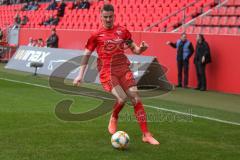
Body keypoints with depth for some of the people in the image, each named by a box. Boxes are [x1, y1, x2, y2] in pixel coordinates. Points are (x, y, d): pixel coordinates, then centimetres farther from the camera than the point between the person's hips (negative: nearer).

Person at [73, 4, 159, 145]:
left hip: (124, 69, 3)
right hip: (107, 72, -3)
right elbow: (86, 55, 9)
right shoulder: (96, 35, 4)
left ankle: (146, 134, -2)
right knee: (121, 98, -21)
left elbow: (134, 49, 16)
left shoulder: (122, 31, 10)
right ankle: (114, 119, 13)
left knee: (136, 98, -8)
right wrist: (80, 75, 5)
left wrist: (141, 48, -8)